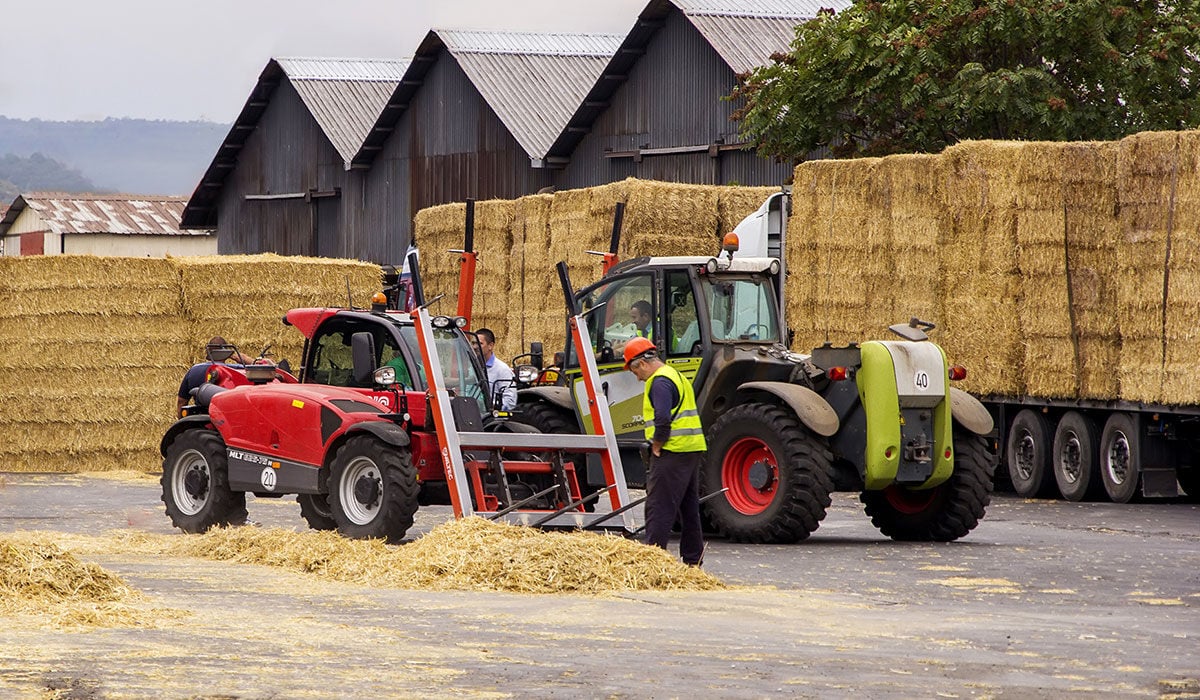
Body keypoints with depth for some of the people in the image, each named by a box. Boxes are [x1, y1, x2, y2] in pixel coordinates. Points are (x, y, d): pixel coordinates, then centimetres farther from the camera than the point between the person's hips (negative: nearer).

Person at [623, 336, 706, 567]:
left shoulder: (660, 382, -12)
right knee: (688, 506, 14)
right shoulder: (677, 376, 19)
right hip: (692, 450, 10)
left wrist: (656, 447, -13)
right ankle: (692, 558, 19)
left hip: (672, 452, -10)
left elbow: (663, 419, -24)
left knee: (659, 507, -8)